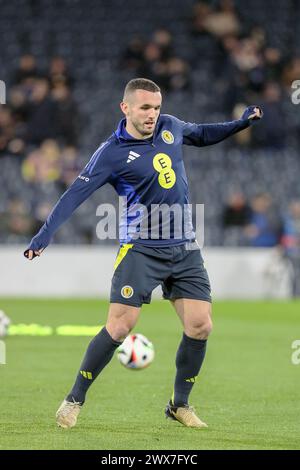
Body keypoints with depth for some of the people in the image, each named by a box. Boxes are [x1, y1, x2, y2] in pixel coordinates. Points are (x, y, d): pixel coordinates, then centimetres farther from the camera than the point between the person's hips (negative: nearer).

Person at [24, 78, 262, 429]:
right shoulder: (112, 153, -12)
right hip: (141, 248, -5)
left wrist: (240, 124, 13)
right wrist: (44, 235, -24)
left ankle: (179, 404, 16)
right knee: (118, 327, -11)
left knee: (200, 326, -3)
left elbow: (201, 134, 27)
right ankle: (74, 400, 5)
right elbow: (75, 194, -15)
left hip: (184, 247, 5)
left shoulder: (170, 127, 5)